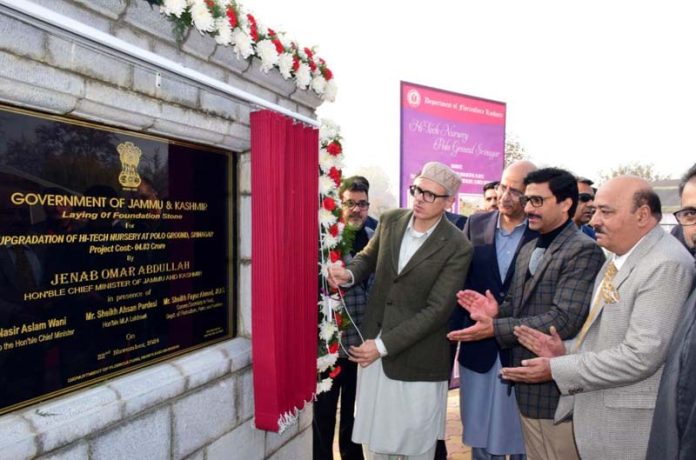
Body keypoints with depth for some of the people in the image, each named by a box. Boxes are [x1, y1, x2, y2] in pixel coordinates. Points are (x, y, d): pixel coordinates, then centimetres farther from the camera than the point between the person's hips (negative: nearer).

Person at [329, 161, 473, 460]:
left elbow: (437, 310, -18)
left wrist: (383, 345, -21)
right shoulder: (390, 220, -1)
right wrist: (349, 273, -10)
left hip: (416, 358, -4)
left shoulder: (457, 248, -16)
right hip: (372, 340, 5)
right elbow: (369, 257, 15)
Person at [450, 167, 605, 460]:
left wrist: (495, 328, -24)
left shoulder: (583, 251, -16)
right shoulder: (528, 250, 12)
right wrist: (497, 311, -6)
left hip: (559, 389, -7)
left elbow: (564, 320, -24)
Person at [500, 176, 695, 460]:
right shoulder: (619, 256, 9)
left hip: (627, 426, -8)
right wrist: (567, 350, -1)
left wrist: (556, 369, -20)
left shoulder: (667, 265, -20)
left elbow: (641, 356, -25)